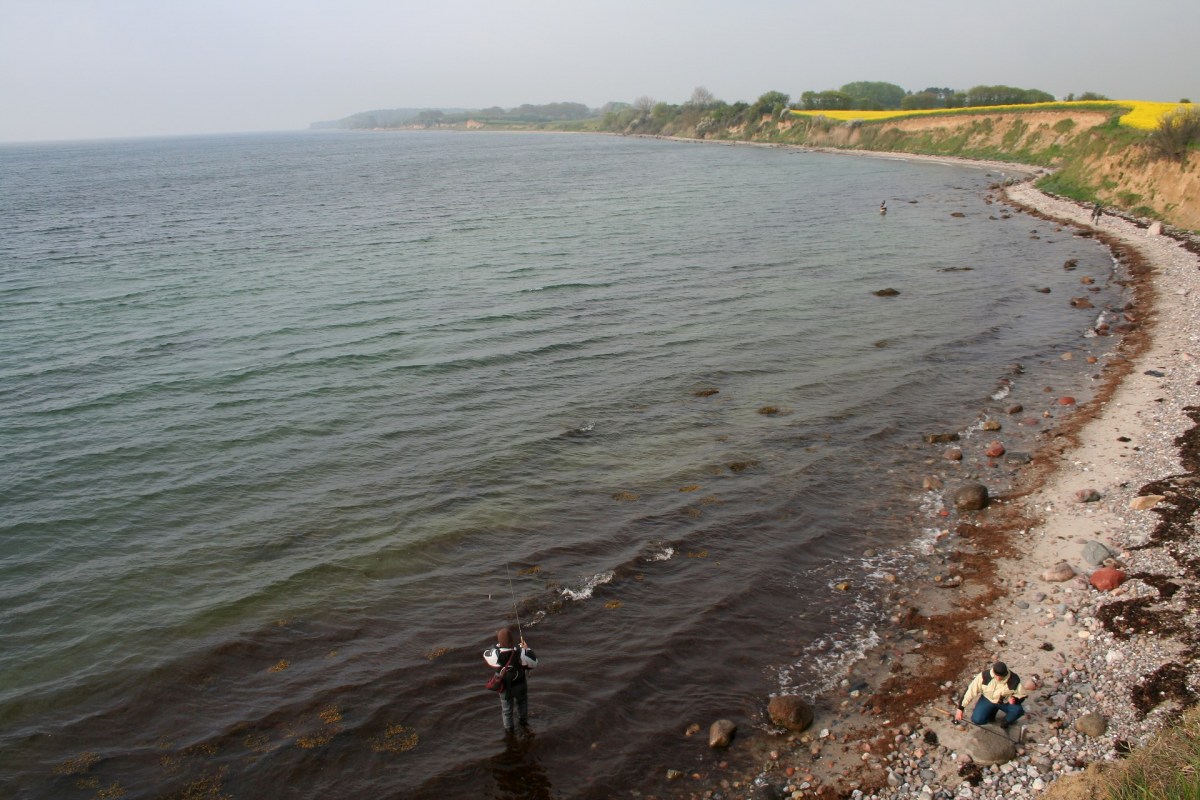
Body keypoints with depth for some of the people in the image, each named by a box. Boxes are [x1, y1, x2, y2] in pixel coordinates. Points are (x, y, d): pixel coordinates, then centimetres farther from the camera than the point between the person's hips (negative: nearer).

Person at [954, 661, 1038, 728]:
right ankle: (992, 712, 15)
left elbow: (1022, 695, -10)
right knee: (977, 720, -18)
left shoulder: (1014, 679, -27)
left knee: (1018, 710, -30)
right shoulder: (985, 675, -27)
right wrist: (960, 709, -21)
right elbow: (970, 690, -21)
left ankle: (1005, 723, 3)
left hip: (1006, 701, 0)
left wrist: (1015, 699, -35)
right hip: (988, 699, 0)